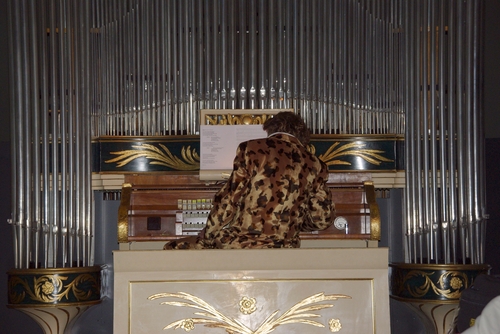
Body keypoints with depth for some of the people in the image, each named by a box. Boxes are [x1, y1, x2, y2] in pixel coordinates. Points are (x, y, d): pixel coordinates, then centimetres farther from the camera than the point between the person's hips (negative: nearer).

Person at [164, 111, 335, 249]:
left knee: (173, 249, 17)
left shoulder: (252, 149, -2)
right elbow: (323, 219, 10)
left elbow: (228, 201, -5)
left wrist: (206, 237, 7)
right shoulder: (314, 165, 7)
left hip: (237, 244, -5)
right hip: (284, 250, 5)